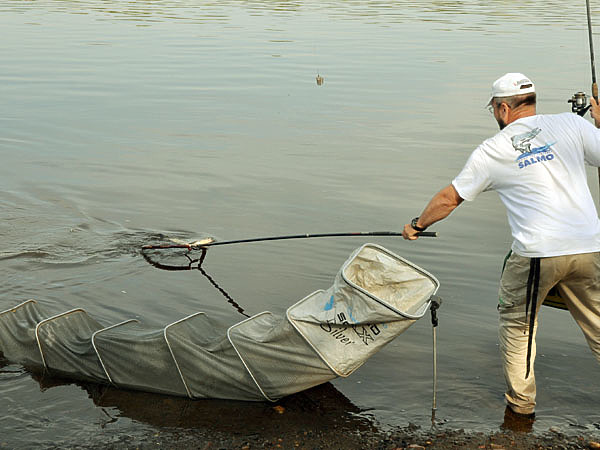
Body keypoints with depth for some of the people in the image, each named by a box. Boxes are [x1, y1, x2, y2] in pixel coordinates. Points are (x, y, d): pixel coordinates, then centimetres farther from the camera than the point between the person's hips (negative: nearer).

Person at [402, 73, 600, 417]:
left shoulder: (491, 152, 5)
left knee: (517, 321, 19)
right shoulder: (570, 124, 4)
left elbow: (449, 198, 14)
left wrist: (417, 226, 31)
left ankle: (521, 402, 25)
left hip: (536, 253, -2)